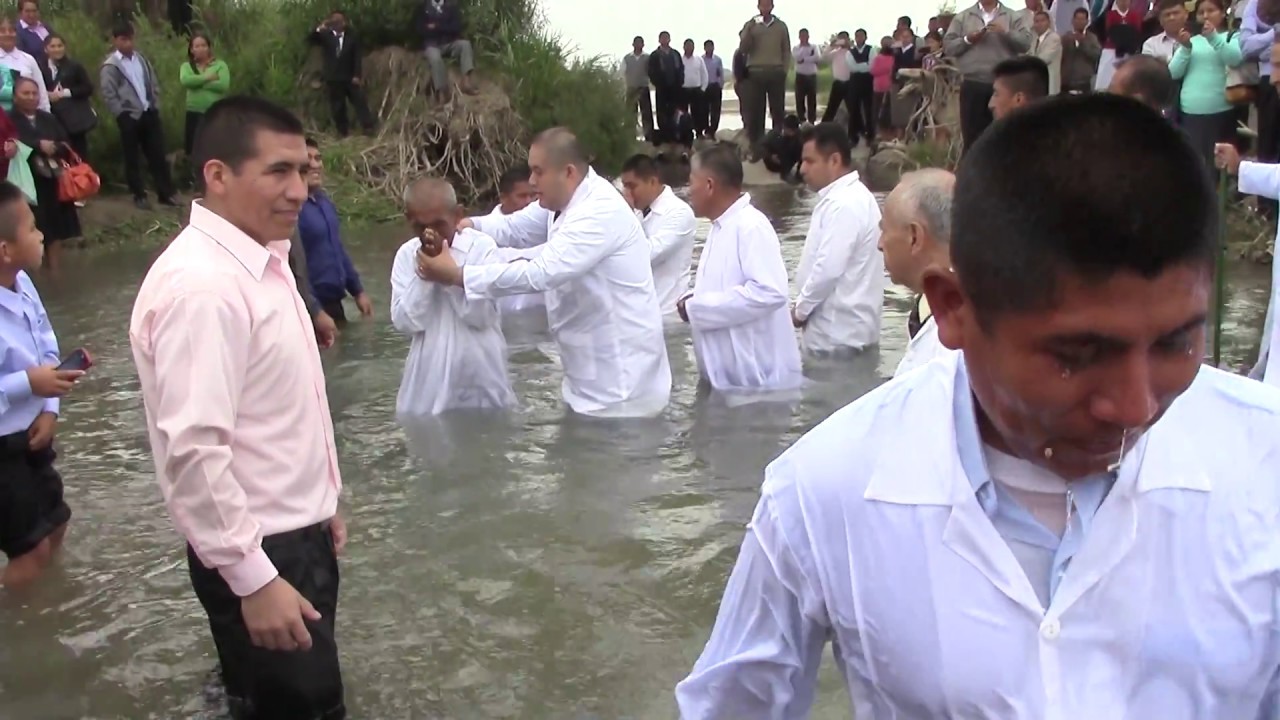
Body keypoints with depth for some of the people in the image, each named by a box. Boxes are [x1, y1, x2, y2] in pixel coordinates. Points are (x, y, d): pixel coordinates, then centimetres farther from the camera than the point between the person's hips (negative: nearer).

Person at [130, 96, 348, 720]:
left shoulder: (261, 259, 6)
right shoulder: (200, 285, -24)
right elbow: (193, 451, -27)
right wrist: (253, 578, -24)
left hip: (298, 533, 9)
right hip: (257, 553, -9)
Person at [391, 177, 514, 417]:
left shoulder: (482, 246, -8)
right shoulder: (406, 254, 0)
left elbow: (482, 316, -15)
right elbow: (406, 323, -8)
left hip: (480, 375, -2)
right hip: (429, 379, 2)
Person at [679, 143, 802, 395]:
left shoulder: (751, 226, -17)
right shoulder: (721, 227, 13)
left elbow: (769, 292, -28)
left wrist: (697, 307, -21)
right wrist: (696, 302, 1)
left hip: (756, 376, -10)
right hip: (725, 373, 10)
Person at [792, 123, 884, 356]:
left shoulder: (845, 204, -20)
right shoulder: (841, 198, 13)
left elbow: (828, 268, -25)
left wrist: (800, 309, -11)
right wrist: (804, 306, 11)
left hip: (840, 332, -10)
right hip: (836, 327, 10)